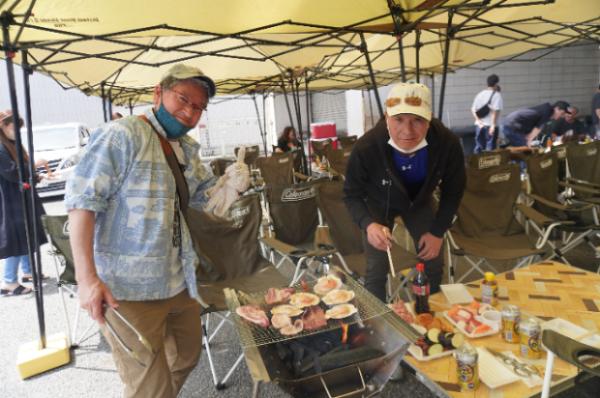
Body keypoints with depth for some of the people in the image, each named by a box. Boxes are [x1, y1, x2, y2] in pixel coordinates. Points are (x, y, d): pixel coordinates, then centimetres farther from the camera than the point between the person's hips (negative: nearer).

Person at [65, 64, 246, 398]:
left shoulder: (188, 149, 11)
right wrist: (87, 278, -24)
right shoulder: (121, 136, -14)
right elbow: (83, 201, -19)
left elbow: (206, 197, 16)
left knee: (187, 358, 24)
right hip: (131, 291, -8)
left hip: (180, 282, 8)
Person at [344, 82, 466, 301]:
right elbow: (352, 194, -21)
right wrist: (368, 224, -39)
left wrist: (438, 232, -11)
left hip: (420, 200, 2)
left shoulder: (447, 143, -32)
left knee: (433, 264, 9)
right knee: (377, 271, -4)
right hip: (378, 204, -2)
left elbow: (453, 191, -12)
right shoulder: (365, 148, -38)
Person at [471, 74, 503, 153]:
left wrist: (479, 122, -2)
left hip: (479, 125, 5)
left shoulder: (480, 94, 11)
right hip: (490, 125, -5)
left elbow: (473, 110, 5)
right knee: (490, 147, 0)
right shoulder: (497, 95, -5)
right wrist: (493, 125, -16)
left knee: (478, 147, 12)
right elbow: (495, 111, -16)